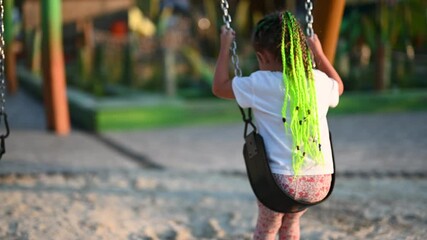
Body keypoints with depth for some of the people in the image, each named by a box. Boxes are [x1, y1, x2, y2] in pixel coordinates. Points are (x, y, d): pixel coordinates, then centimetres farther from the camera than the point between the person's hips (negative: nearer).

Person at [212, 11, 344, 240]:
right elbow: (338, 87, 29)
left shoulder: (260, 84, -8)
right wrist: (319, 53, 37)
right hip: (320, 182, 4)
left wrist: (225, 46, 16)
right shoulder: (319, 80, 4)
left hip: (282, 181, -4)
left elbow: (219, 87, 7)